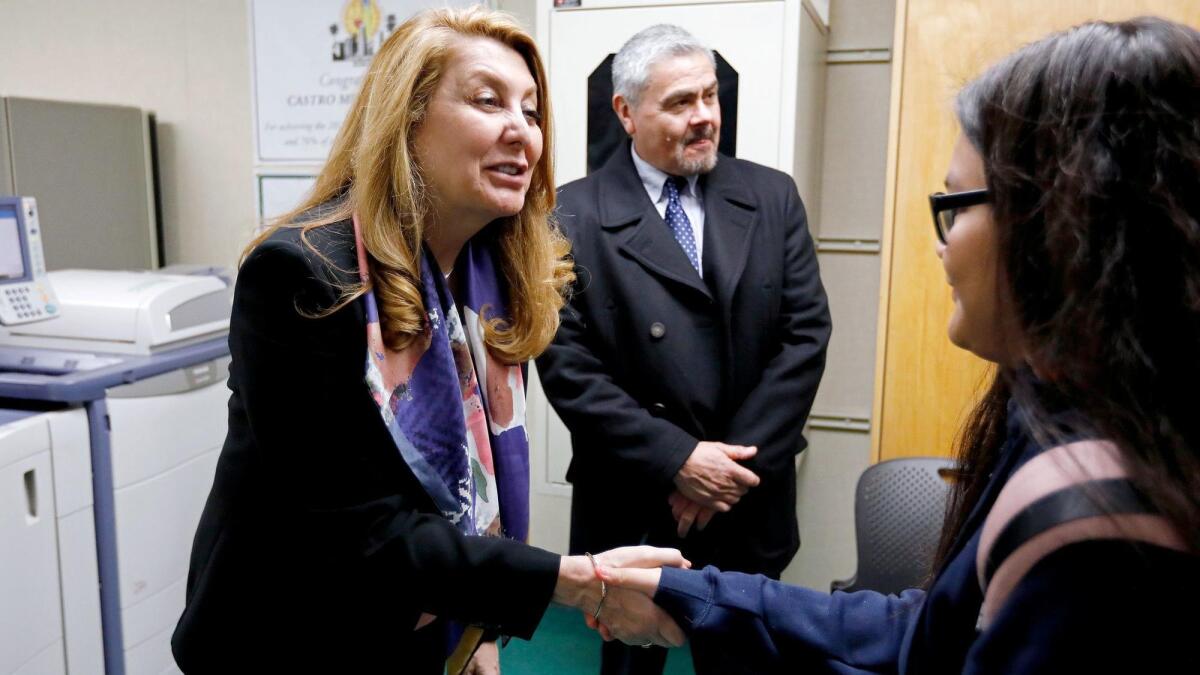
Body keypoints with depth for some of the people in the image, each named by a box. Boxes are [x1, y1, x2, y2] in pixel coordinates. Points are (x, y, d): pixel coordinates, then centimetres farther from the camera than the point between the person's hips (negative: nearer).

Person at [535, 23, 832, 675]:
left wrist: (737, 461, -11)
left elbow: (806, 330, -3)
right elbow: (566, 364, -13)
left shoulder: (772, 196, 1)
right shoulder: (573, 215, -8)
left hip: (750, 503, 3)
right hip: (631, 508, -2)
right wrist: (679, 460, -16)